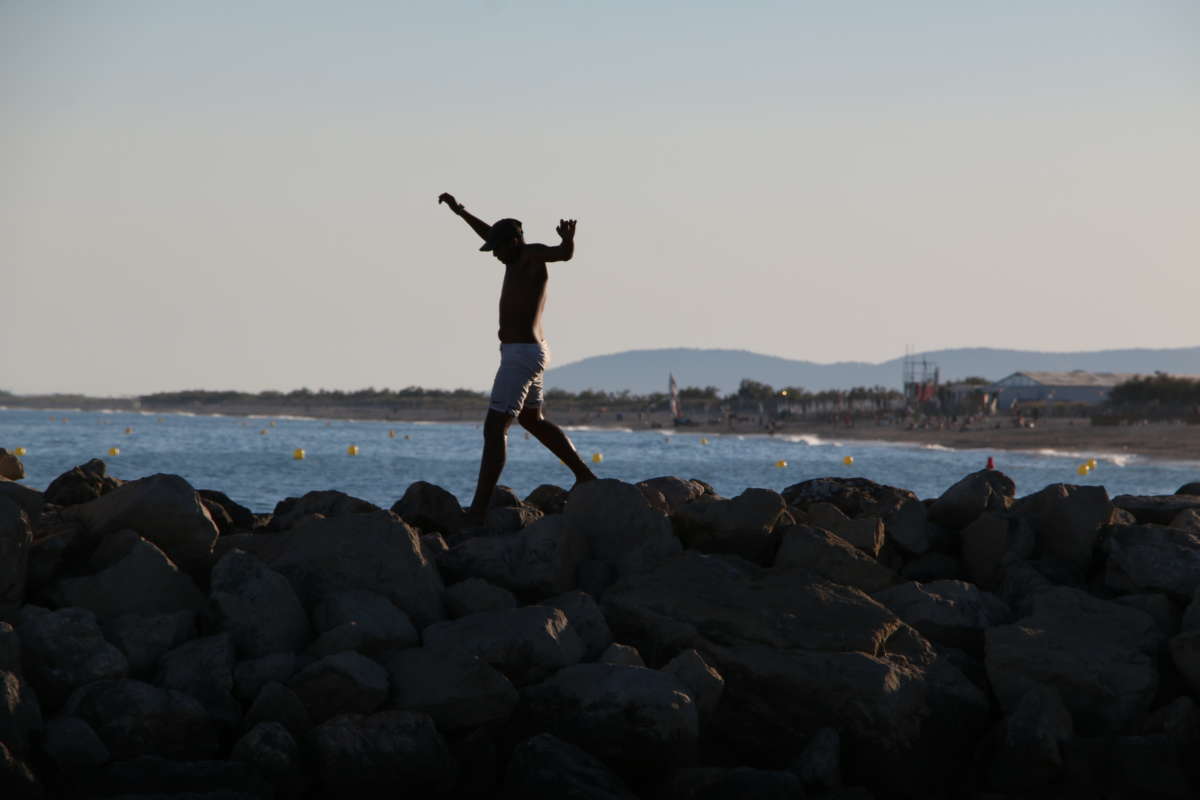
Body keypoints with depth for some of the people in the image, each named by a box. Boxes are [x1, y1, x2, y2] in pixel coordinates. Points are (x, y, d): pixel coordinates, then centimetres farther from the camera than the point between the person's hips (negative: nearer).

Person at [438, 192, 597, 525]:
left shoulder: (533, 256, -14)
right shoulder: (518, 259, 12)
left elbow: (565, 253, -36)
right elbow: (489, 233, 30)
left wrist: (567, 239, -59)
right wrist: (459, 211, 36)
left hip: (521, 354, -11)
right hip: (530, 350, 11)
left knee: (494, 428, -11)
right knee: (533, 421, 26)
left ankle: (478, 509, -14)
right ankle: (584, 475, 31)